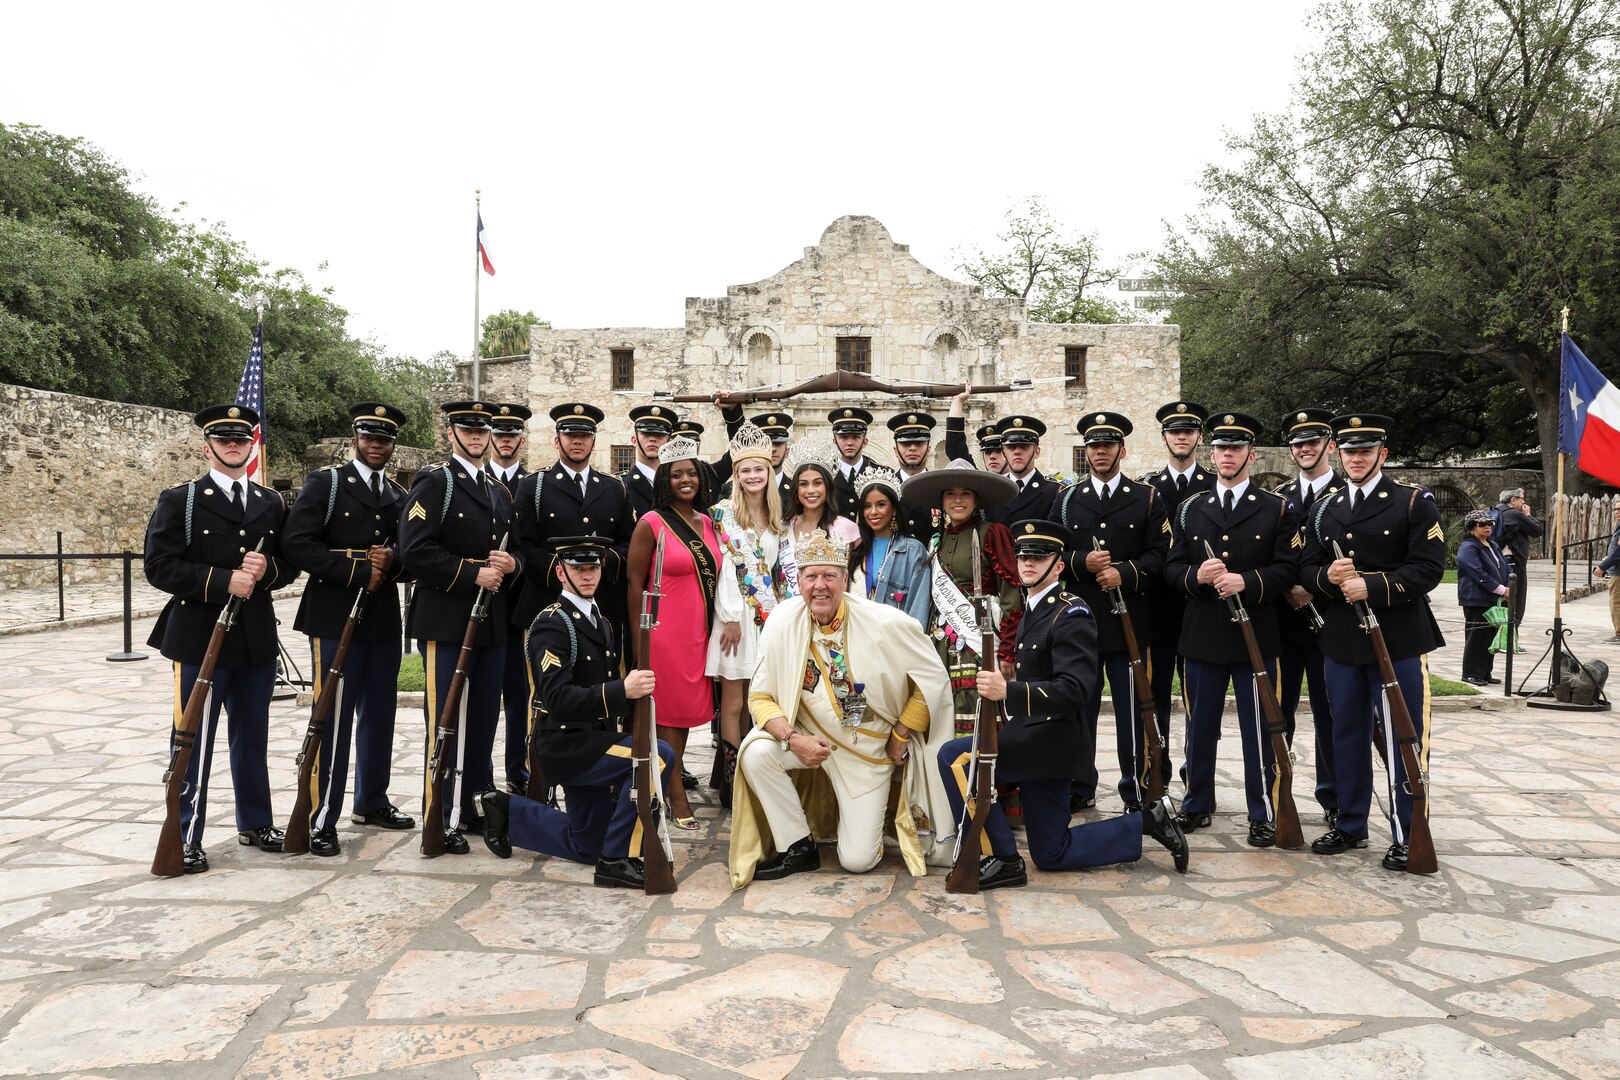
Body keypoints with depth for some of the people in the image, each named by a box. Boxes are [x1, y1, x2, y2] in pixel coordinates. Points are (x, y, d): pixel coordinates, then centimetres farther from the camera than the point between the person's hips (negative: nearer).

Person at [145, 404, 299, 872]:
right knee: (194, 741, 2)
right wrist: (223, 581, -22)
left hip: (257, 640, 4)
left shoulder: (271, 503, 12)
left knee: (252, 738, 14)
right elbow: (160, 566, -11)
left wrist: (266, 570, -11)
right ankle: (185, 838, 12)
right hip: (200, 639, -4)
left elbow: (290, 563, 12)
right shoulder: (179, 501, -2)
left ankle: (255, 824, 27)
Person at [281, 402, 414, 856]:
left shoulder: (399, 496, 14)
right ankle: (321, 820, 4)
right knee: (333, 718, -4)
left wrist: (391, 560, -10)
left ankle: (372, 802, 27)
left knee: (379, 714, 13)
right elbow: (296, 543, -12)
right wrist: (357, 572, -16)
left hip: (384, 619, 5)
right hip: (335, 618, -5)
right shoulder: (324, 484, -1)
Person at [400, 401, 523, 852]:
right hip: (447, 621, -7)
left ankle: (473, 805, 24)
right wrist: (473, 573, -18)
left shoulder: (498, 491, 19)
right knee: (445, 722, -2)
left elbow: (516, 547, 24)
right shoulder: (433, 483, -5)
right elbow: (416, 551, -16)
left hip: (492, 622, 7)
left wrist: (511, 563, 0)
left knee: (484, 718, 12)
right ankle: (440, 819, 7)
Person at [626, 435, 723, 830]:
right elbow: (635, 585, -7)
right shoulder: (651, 523, -8)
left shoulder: (707, 523, 10)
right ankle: (677, 795, 10)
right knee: (669, 709, 2)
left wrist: (723, 624, 9)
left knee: (689, 707, 11)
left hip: (699, 631, 6)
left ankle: (673, 774, 25)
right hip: (665, 632, -6)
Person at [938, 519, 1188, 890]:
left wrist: (1008, 691, -36)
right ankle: (1149, 821, 23)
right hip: (1035, 740, 10)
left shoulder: (1071, 614, -14)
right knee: (1052, 853, 14)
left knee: (954, 758, -19)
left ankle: (1000, 859, -9)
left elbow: (1075, 688, -26)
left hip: (1051, 739, -10)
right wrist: (999, 684, 5)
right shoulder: (1031, 610, 14)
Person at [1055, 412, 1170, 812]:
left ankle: (1138, 790, 13)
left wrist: (1125, 574, -18)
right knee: (1079, 706, 8)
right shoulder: (1066, 499, 12)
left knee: (1134, 708, 2)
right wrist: (1082, 564, -12)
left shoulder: (1147, 498, 6)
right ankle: (1079, 788, 20)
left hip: (1129, 620, -2)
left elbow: (1159, 555, -2)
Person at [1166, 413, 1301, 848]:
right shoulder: (1190, 509, 10)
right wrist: (1196, 576, -14)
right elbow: (1171, 568, 7)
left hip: (1255, 635, -2)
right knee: (1200, 727, 11)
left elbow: (1288, 568, -5)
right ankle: (1197, 805, 25)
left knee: (1259, 730, 4)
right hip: (1202, 635, 2)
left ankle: (1263, 815, 16)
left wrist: (1246, 582, -21)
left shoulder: (1278, 509, 3)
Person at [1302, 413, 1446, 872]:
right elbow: (1306, 569, 11)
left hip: (1398, 640, -4)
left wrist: (1373, 585, -21)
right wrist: (1328, 577, -11)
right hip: (1342, 641, 5)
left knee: (1403, 739, 1)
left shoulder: (1414, 503, -1)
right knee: (1348, 736, 12)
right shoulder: (1325, 511, 14)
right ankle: (1350, 825, 25)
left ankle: (1408, 837, 12)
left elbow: (1429, 568, -10)